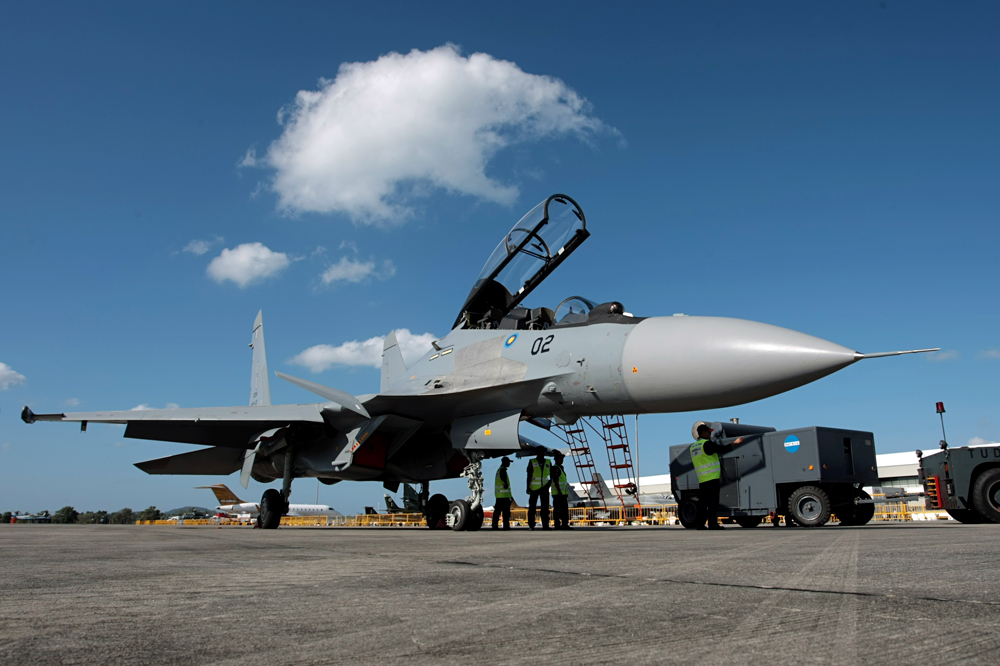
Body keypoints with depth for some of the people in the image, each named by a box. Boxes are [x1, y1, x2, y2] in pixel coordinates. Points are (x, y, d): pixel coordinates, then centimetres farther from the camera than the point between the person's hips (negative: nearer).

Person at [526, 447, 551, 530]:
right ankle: (531, 525, 11)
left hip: (544, 487, 2)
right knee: (532, 507, 3)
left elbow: (551, 475, 16)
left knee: (545, 507, -3)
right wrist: (528, 487, -11)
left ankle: (545, 525, -1)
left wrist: (550, 481, -1)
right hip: (534, 488, -2)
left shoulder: (548, 463, 5)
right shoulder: (532, 462, -4)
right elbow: (529, 476, -6)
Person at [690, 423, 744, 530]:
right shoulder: (707, 444, -10)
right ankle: (713, 523, -8)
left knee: (703, 503, 9)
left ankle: (700, 523, 6)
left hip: (701, 480, 8)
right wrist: (735, 443, 0)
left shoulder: (693, 447, 15)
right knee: (713, 502, -6)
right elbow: (722, 449, -12)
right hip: (712, 478, -8)